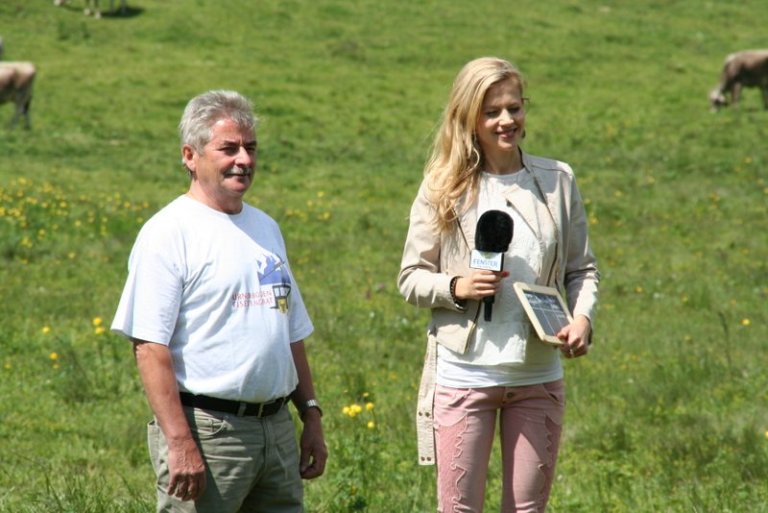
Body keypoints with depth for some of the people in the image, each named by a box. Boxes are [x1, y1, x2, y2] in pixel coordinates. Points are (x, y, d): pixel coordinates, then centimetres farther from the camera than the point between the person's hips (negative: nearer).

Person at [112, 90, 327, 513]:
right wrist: (179, 442, -21)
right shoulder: (168, 233, -7)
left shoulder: (265, 228, 18)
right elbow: (149, 347, -15)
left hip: (277, 429, 7)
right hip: (206, 429, -7)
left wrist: (311, 415, 18)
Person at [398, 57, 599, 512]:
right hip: (463, 375, -2)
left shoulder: (557, 180, 4)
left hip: (539, 377, 2)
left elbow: (582, 269, 10)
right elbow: (411, 278, 2)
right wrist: (456, 287, -18)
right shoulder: (443, 188, -2)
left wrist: (582, 319, -9)